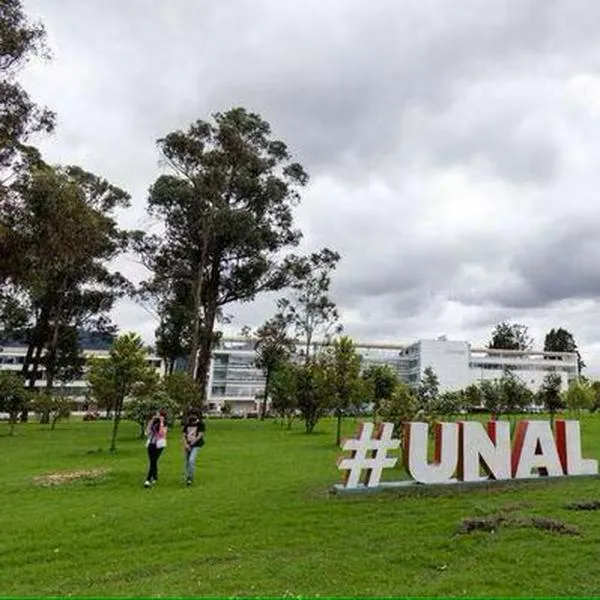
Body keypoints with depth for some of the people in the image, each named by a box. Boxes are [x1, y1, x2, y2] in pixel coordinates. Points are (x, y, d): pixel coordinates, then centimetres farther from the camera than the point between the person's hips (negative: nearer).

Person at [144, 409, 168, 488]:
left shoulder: (165, 425, -3)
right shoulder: (154, 423, 10)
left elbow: (162, 433, -19)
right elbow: (147, 432, 5)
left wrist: (161, 423, -18)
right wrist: (151, 421, 0)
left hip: (159, 445, -5)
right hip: (151, 444, 5)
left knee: (153, 462, -11)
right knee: (152, 462, 8)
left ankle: (148, 480, -13)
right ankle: (155, 477, 24)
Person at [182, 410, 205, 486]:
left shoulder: (200, 424, -4)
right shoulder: (187, 424, 10)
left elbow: (200, 435, -9)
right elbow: (183, 435, 6)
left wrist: (192, 443, -11)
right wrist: (186, 444, -9)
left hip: (196, 445, -5)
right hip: (187, 445, 5)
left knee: (191, 460, -20)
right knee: (187, 462, 9)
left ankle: (190, 478, -11)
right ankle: (187, 477, 26)